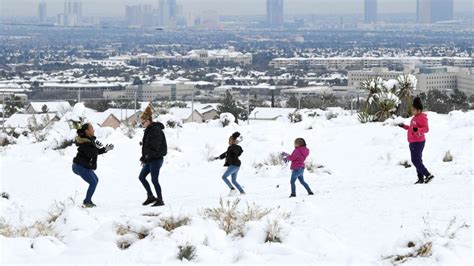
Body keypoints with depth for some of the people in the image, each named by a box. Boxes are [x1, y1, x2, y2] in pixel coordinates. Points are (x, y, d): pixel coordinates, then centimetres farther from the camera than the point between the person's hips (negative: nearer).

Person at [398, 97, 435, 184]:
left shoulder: (422, 118, -13)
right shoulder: (415, 118, 16)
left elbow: (426, 129, -22)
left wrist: (417, 130, -37)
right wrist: (404, 126, 27)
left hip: (418, 142, -10)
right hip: (413, 142, 10)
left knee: (415, 160, -13)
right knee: (417, 160, 11)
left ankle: (428, 175, -13)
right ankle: (421, 179, 15)